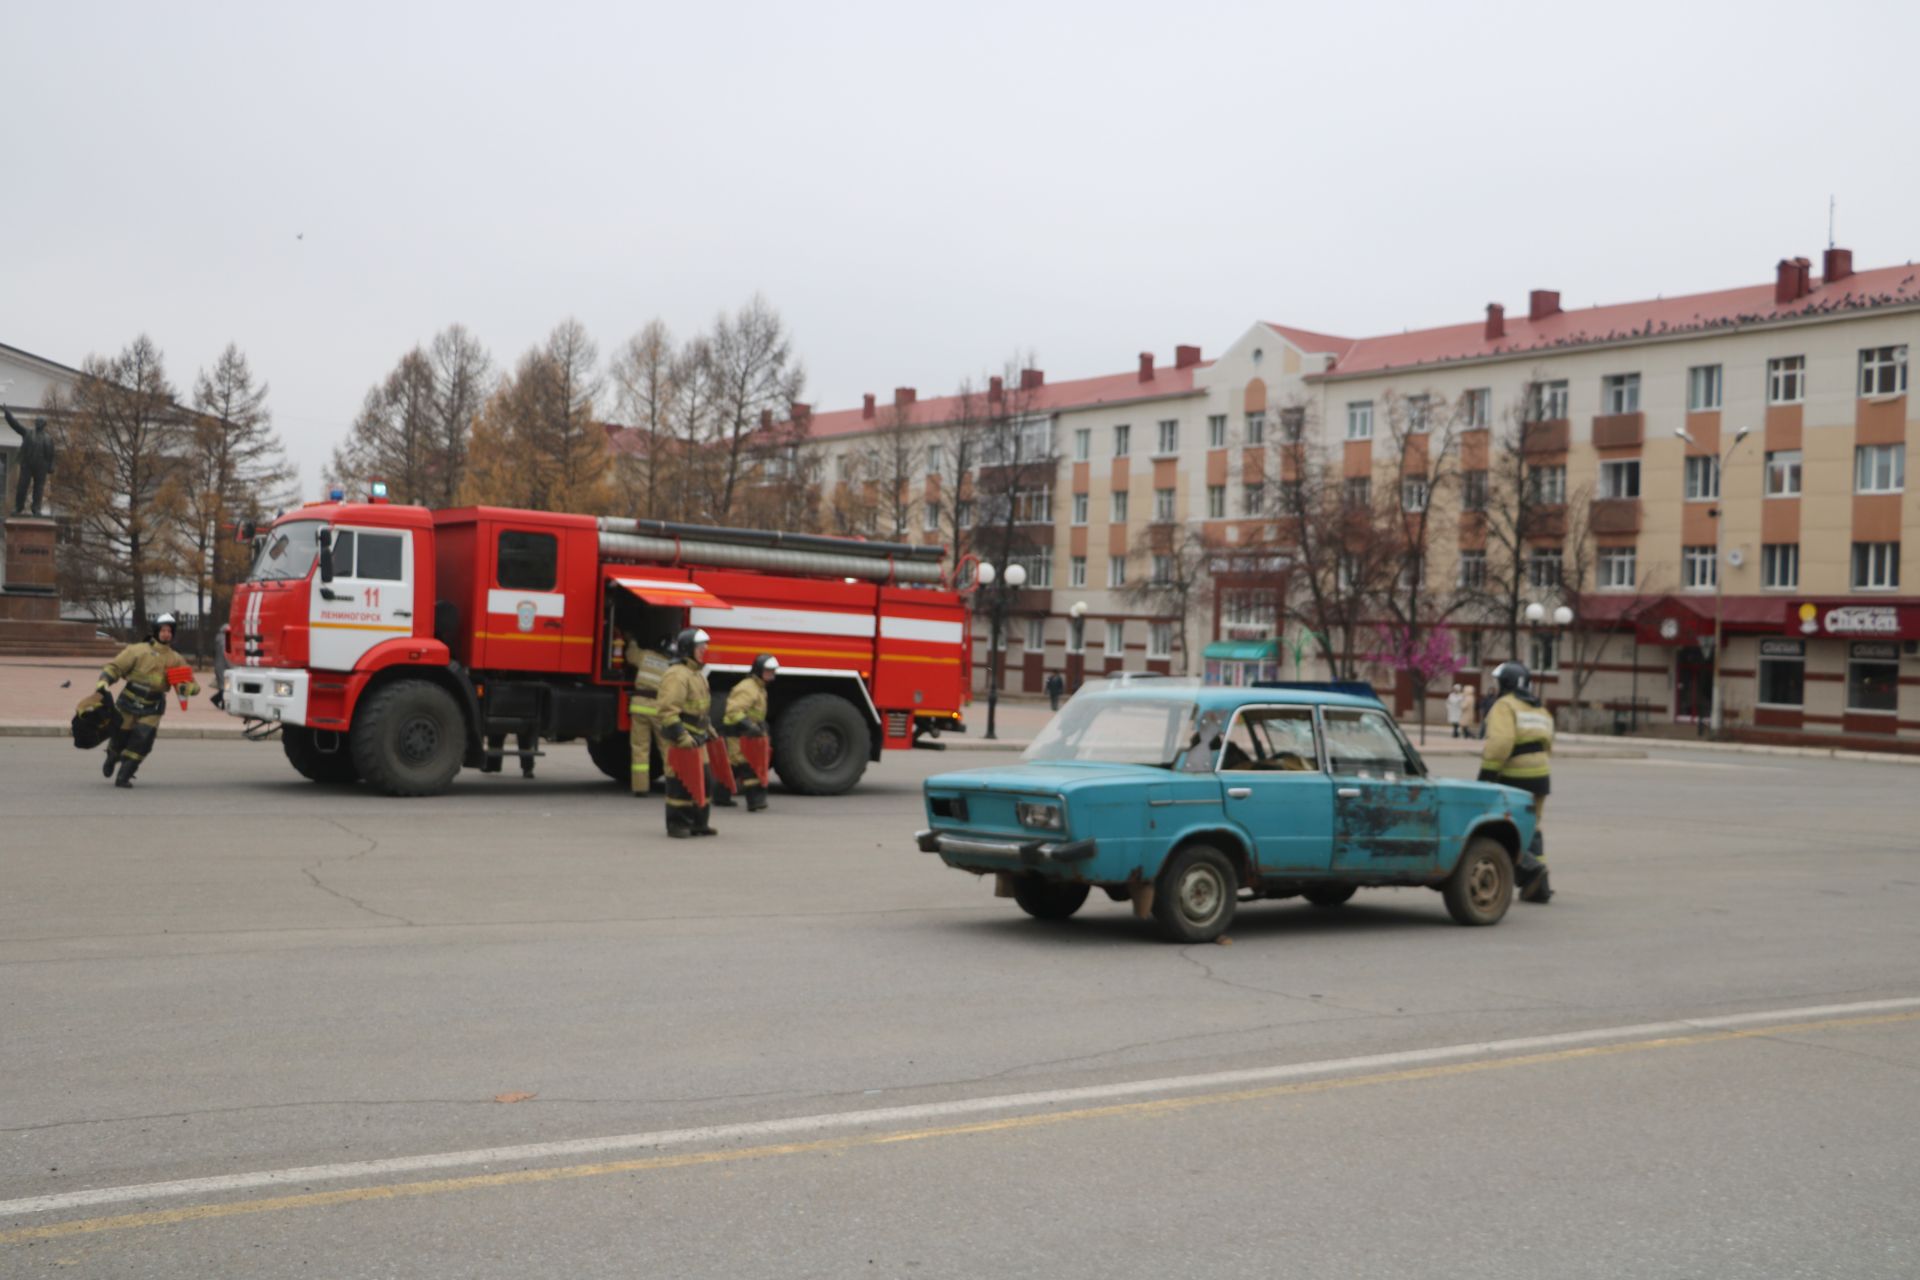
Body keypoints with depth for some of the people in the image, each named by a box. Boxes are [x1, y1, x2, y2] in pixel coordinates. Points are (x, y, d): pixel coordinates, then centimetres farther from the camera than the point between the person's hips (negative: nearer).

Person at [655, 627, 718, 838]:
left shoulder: (696, 675, 18)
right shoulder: (677, 675, -15)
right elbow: (667, 709, -23)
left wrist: (709, 728, 27)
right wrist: (681, 736, -26)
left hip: (697, 740, 10)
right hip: (681, 741, -10)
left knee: (702, 780, 13)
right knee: (680, 783, -5)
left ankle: (698, 823, 22)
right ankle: (677, 825, 3)